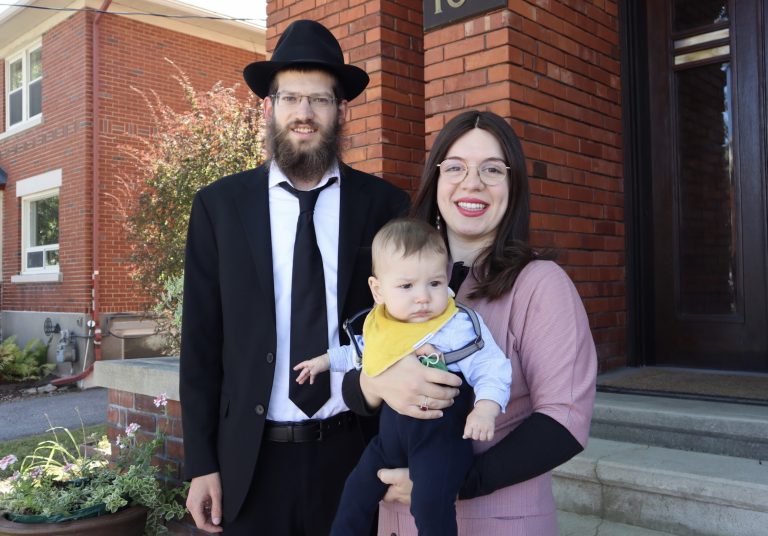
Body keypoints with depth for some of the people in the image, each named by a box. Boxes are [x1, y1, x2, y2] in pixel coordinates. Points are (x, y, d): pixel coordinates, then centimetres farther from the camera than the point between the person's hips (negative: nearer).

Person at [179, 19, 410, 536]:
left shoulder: (385, 205, -3)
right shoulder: (219, 205, -1)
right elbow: (201, 341, 0)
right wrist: (201, 463, -1)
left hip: (355, 454, 0)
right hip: (253, 458, 0)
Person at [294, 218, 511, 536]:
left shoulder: (460, 327, -17)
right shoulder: (379, 325, 4)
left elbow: (491, 370, -18)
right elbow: (361, 356, 25)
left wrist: (485, 408, -33)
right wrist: (326, 360, 27)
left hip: (439, 435, -7)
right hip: (391, 431, 7)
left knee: (430, 503, -26)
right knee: (356, 491, 19)